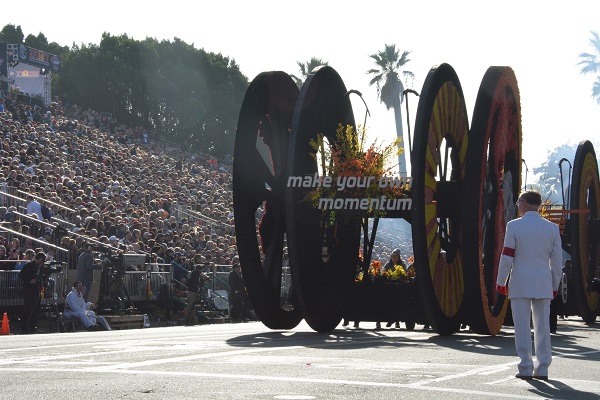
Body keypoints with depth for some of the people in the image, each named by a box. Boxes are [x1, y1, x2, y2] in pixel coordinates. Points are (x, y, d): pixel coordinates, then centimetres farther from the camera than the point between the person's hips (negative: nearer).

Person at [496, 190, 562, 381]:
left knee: (522, 326, 1)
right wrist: (554, 286, 15)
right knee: (542, 326, 8)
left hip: (520, 283, -3)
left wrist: (500, 282, 4)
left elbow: (507, 257, -6)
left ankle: (526, 368, 0)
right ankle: (542, 368, 9)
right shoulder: (552, 228, 4)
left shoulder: (514, 226, -6)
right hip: (543, 283, 3)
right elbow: (557, 260, 5)